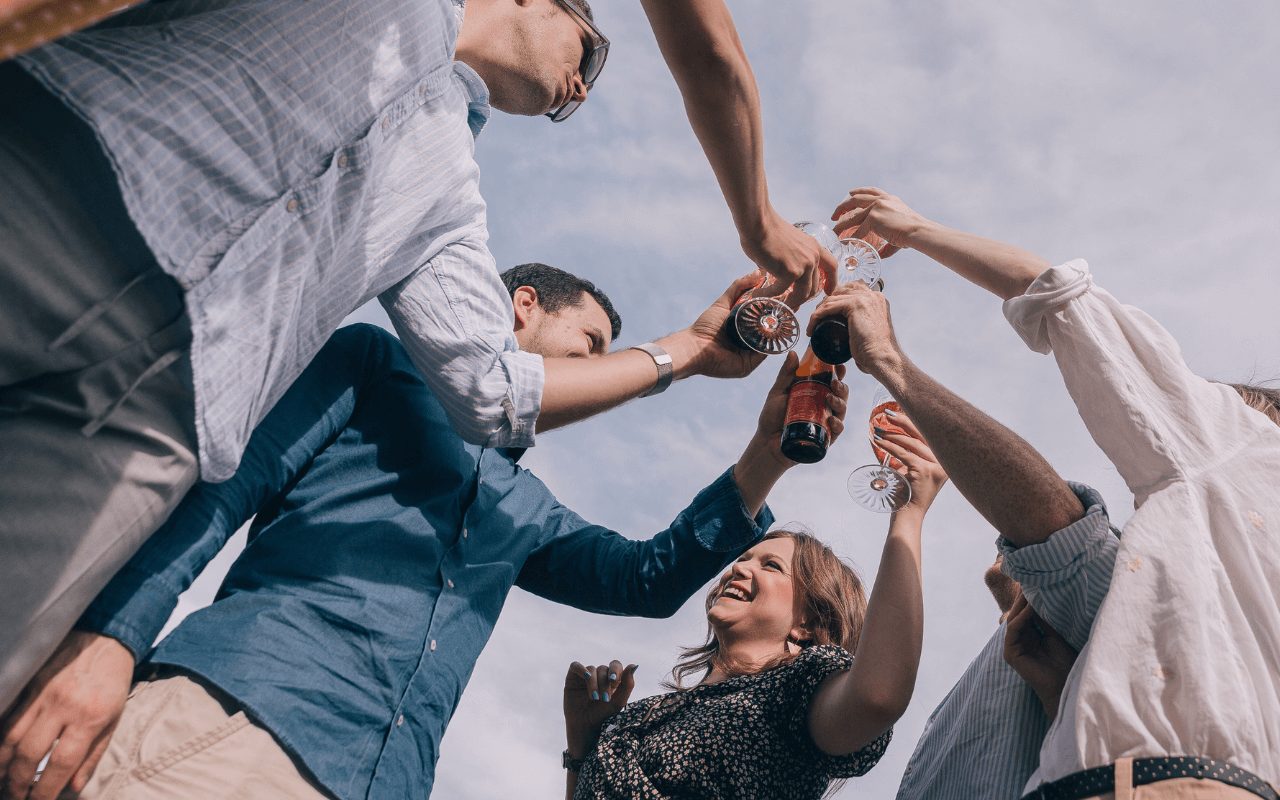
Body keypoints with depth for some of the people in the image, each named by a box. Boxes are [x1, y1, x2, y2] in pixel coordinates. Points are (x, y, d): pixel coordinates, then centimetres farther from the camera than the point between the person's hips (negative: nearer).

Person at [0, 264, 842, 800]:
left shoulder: (528, 512, 30)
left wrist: (764, 457, 14)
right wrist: (107, 634, -15)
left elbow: (650, 577, 24)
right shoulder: (380, 362, 12)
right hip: (231, 714, -5)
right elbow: (222, 482, 1)